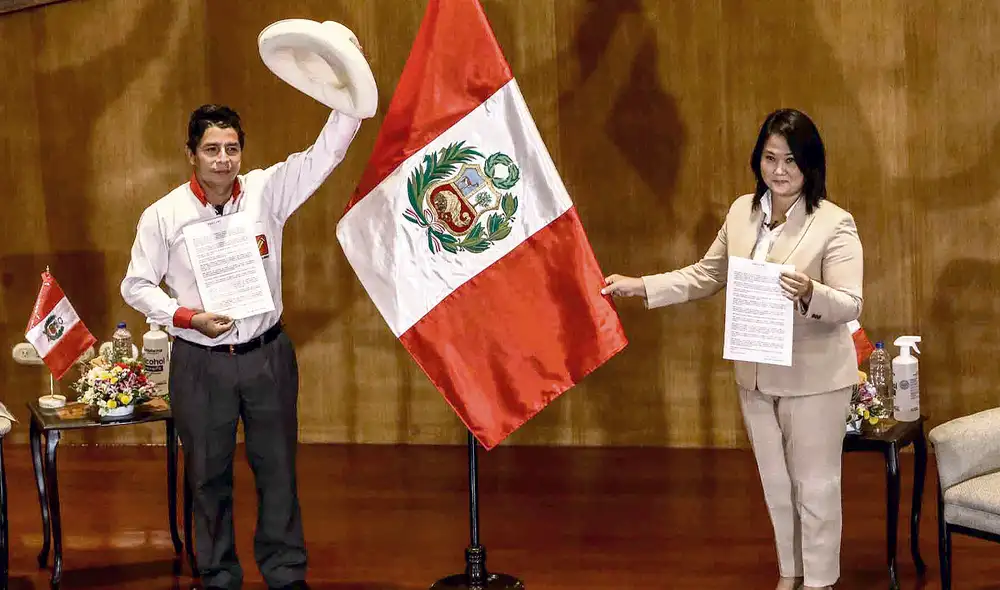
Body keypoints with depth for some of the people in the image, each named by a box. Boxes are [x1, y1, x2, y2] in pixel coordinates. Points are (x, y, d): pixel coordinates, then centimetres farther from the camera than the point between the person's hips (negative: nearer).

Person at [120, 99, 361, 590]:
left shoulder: (267, 191, -4)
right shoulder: (163, 216, -7)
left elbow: (326, 152, -8)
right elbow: (136, 286, 0)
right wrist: (189, 318, -15)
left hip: (267, 355, 1)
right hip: (200, 363, -1)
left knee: (277, 469, 11)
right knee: (209, 476, 11)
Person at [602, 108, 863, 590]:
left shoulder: (835, 224, -15)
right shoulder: (743, 212, 3)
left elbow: (849, 305, -20)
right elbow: (704, 277, 13)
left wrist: (809, 293, -40)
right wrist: (640, 286, 7)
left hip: (814, 378, -6)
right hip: (755, 375, 6)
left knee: (815, 485, 5)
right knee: (775, 483, 19)